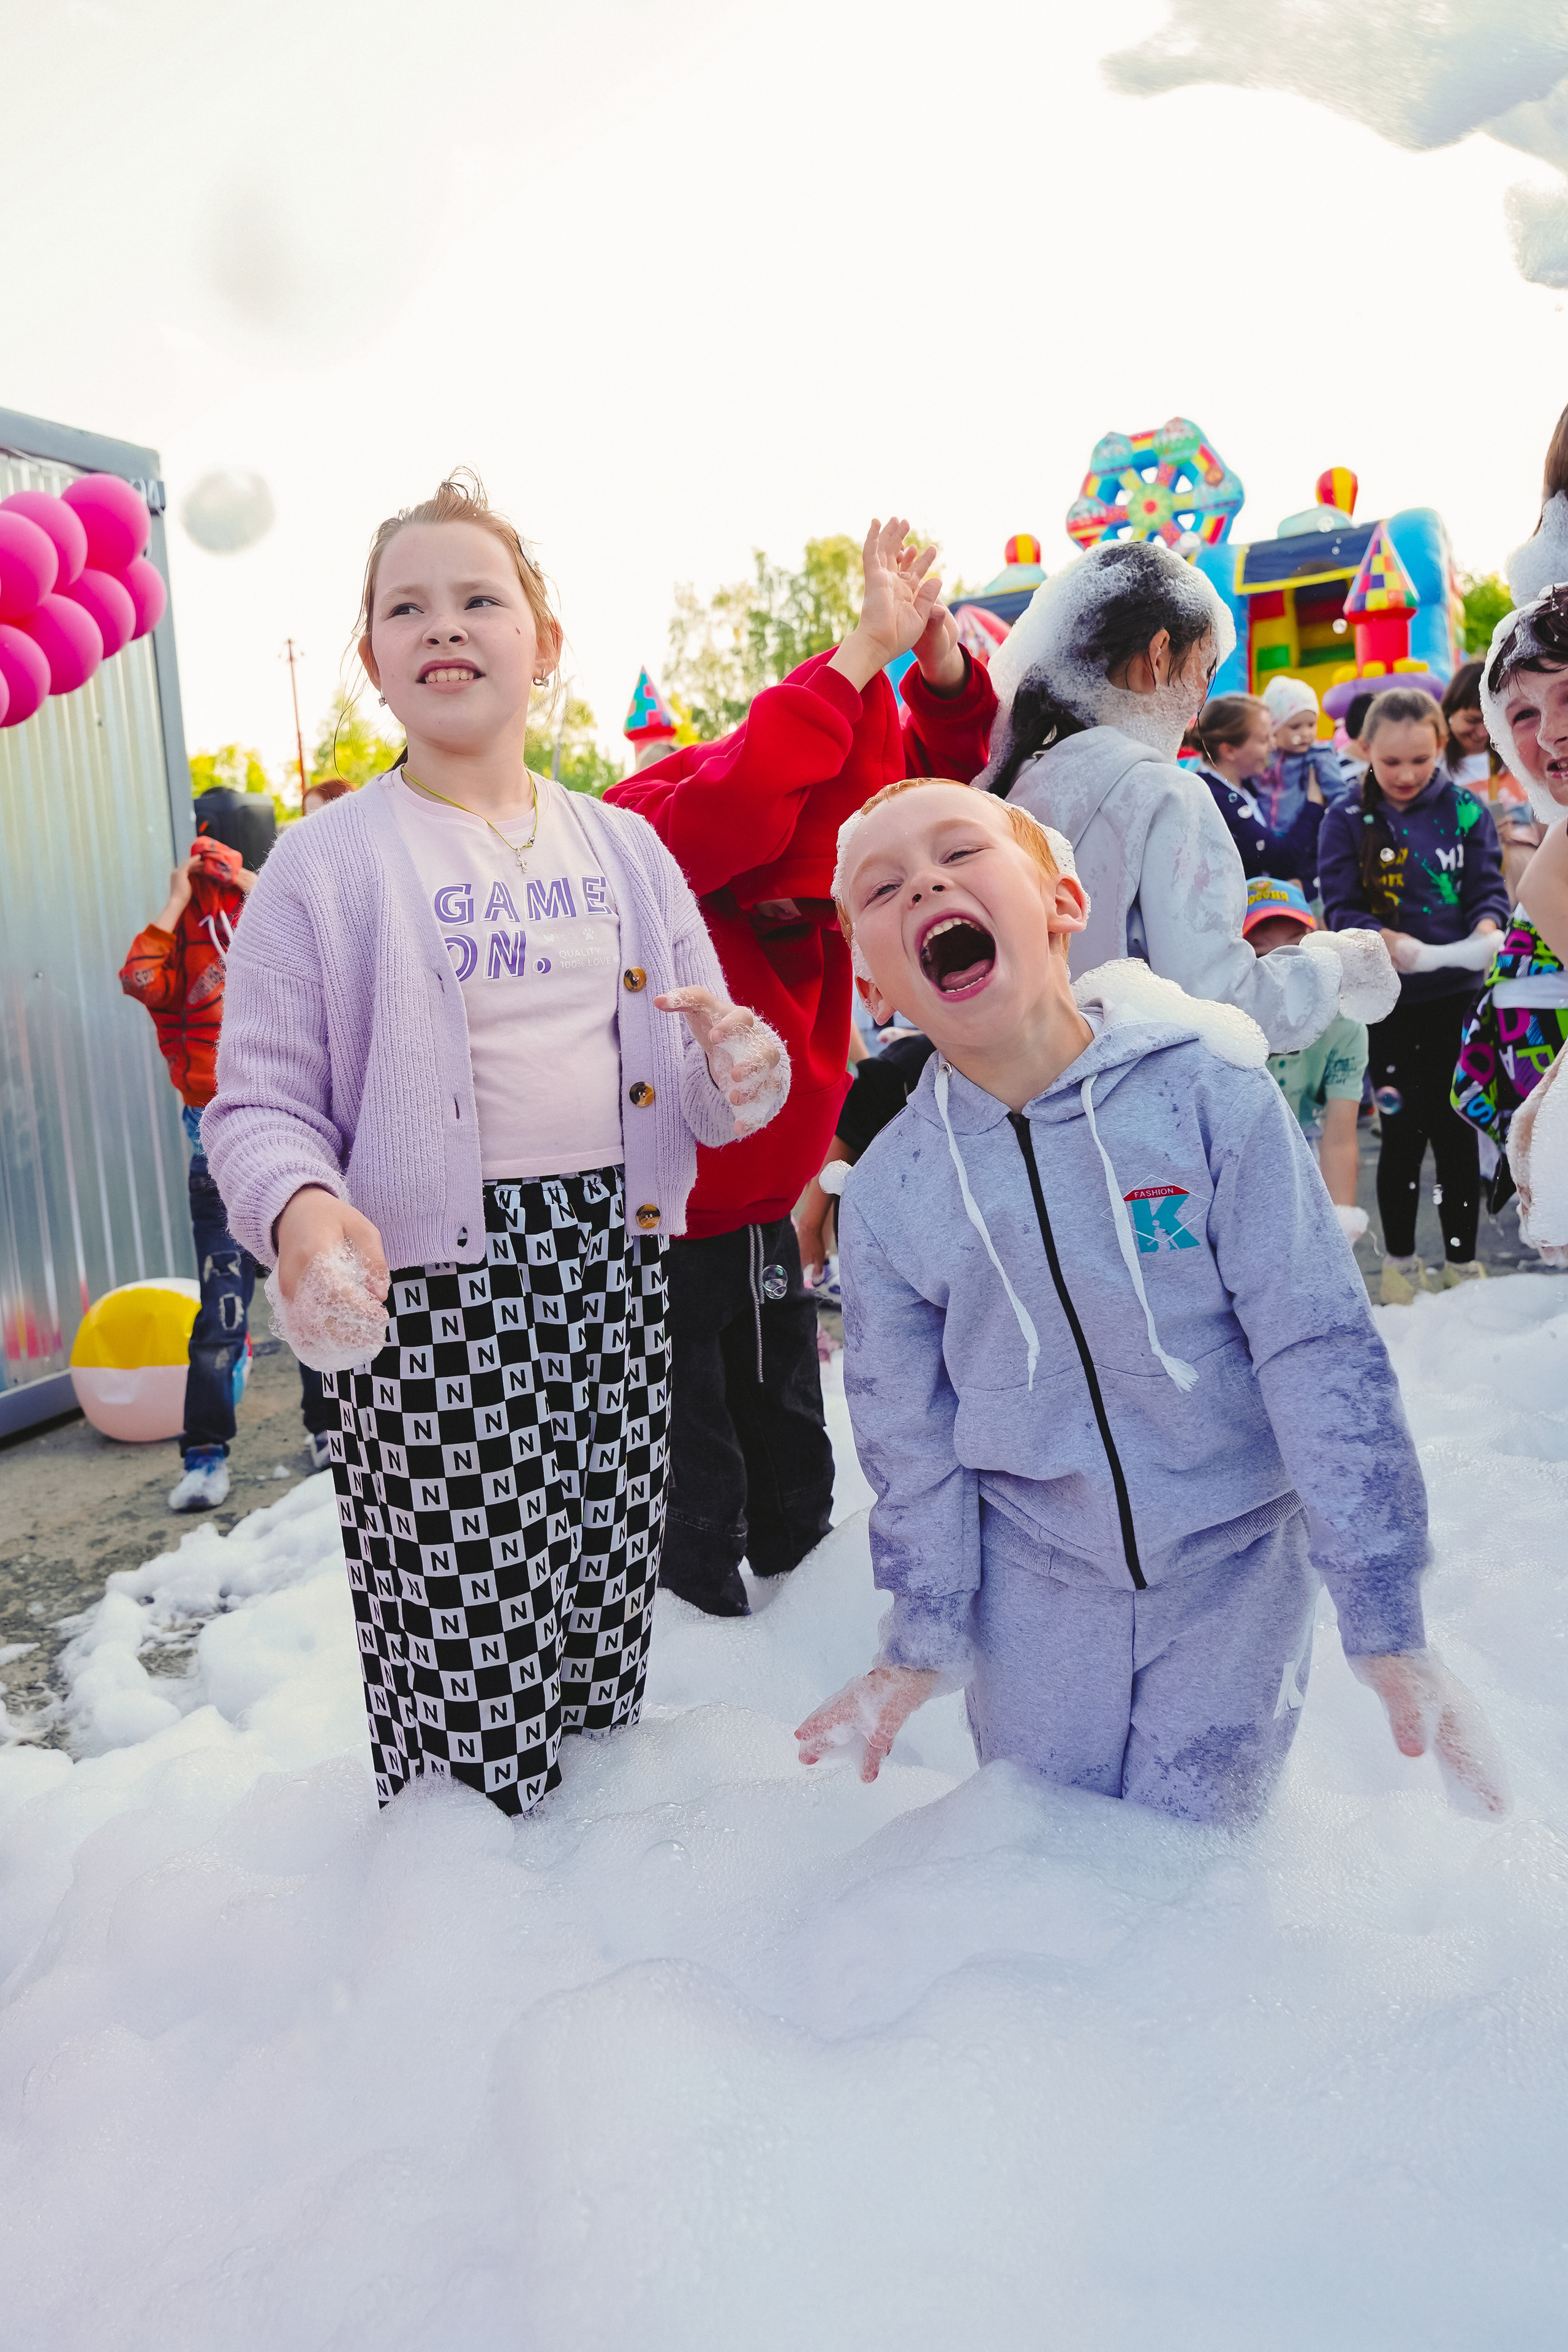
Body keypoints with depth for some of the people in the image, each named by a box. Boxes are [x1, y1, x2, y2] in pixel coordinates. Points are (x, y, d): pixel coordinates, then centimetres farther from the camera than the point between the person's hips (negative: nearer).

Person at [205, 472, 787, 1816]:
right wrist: (301, 1210, -27)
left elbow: (687, 1078, 15)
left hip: (617, 1260, 4)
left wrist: (741, 1067, -9)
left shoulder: (624, 846, 11)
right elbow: (261, 1101, -5)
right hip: (440, 1287, -4)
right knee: (465, 1657, -1)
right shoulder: (328, 864, -2)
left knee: (606, 1621, 15)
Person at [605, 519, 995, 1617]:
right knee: (696, 1522, 8)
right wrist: (865, 651, -43)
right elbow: (729, 809, -47)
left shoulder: (824, 871, -4)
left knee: (795, 1487, 24)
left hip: (764, 1222, 7)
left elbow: (946, 768, 3)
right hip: (660, 1234, -7)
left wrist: (942, 666, -20)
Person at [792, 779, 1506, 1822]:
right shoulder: (886, 1193, -8)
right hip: (1035, 1580, 2)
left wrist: (1385, 1619, -12)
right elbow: (908, 1436, 3)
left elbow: (1322, 1355, -14)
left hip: (1235, 1560, -2)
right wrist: (925, 1641, 7)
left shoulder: (1211, 1094, -17)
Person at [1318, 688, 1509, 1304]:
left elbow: (1488, 888, -1)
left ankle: (1463, 1263, 21)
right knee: (1404, 1133, 4)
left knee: (1456, 1130, 6)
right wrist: (1393, 944, -26)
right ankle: (1400, 1263, 22)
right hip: (1387, 1001, -1)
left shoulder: (1465, 809, 1)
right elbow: (1340, 908, -9)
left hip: (1457, 996, 1)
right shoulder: (1346, 821, -3)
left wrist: (1486, 930, -23)